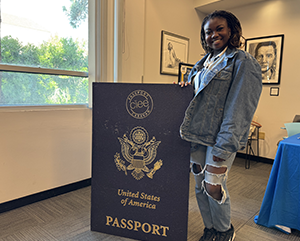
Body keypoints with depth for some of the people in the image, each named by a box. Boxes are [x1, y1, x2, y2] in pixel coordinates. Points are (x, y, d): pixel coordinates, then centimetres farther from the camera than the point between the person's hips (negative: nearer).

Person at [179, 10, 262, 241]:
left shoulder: (243, 62, -6)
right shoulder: (202, 63, 15)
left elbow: (239, 110, -15)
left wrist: (222, 149, -20)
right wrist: (187, 86, 4)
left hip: (220, 139, -6)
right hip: (197, 136, 7)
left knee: (214, 187, 3)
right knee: (200, 187, 14)